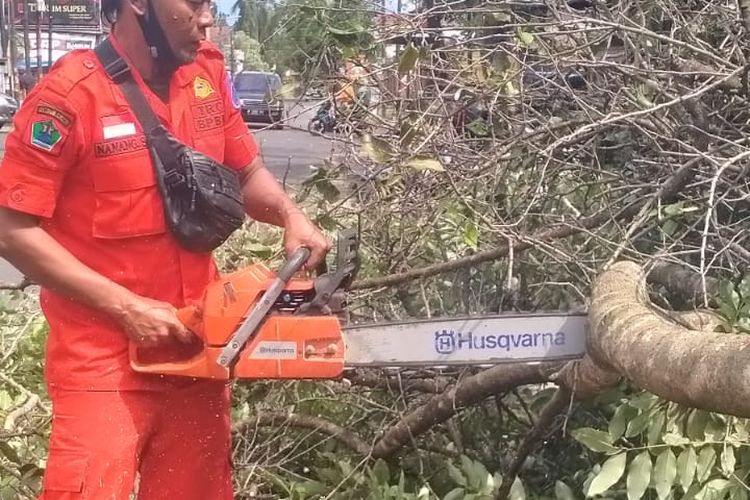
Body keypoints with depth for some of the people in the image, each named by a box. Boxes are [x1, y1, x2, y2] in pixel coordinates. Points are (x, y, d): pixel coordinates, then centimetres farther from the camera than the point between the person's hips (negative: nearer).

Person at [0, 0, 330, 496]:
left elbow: (247, 172, 14)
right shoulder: (69, 96, -17)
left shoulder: (207, 72, 1)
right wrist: (127, 307, -18)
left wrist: (292, 218, -7)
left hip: (196, 345, 6)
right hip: (105, 357, -6)